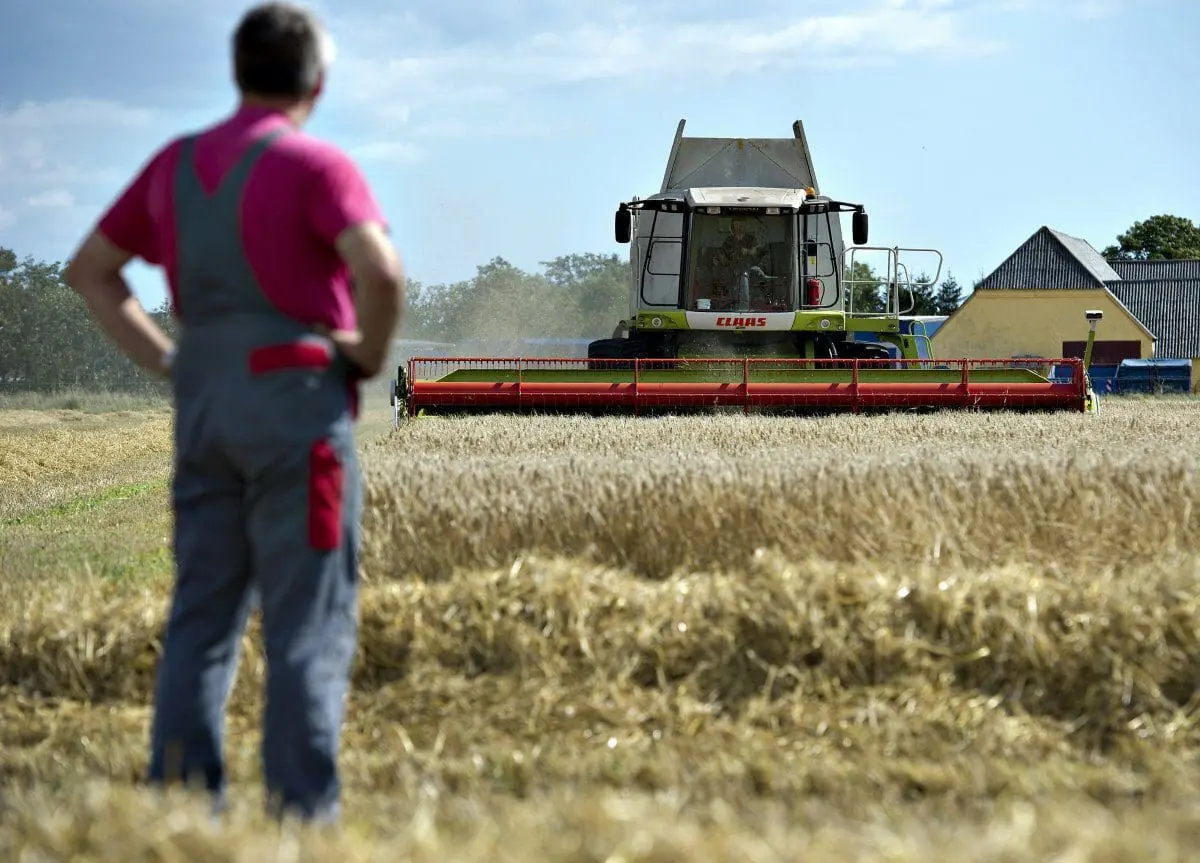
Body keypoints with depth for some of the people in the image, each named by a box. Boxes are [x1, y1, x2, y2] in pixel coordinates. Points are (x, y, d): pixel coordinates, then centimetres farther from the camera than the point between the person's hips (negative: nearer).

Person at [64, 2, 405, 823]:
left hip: (205, 402, 6)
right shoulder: (317, 165, -7)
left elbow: (89, 270, 20)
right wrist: (370, 356, -6)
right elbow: (382, 271, -23)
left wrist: (164, 358, 15)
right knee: (310, 624, -3)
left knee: (201, 615, 9)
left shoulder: (175, 163, 13)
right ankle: (302, 815, -5)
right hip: (298, 400, -6)